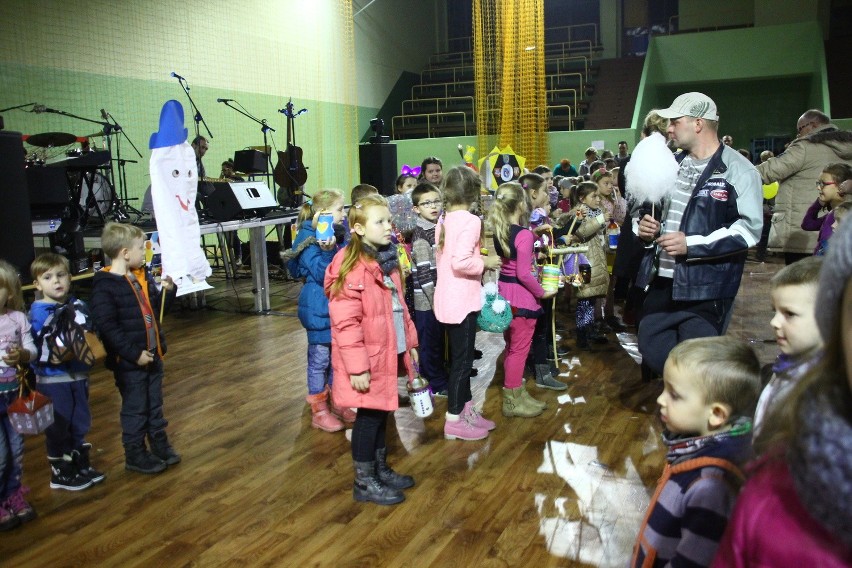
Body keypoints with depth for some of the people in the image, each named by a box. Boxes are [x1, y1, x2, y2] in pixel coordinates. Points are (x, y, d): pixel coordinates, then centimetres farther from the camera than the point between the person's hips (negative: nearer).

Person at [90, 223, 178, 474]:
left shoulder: (143, 276, 7)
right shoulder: (105, 286, -18)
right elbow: (107, 327, -22)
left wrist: (166, 291, -3)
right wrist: (134, 354, -23)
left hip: (152, 355, 7)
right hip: (128, 362, -7)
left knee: (154, 405, 19)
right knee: (135, 409, 6)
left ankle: (160, 445, 33)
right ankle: (135, 455, 21)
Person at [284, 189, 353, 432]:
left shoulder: (339, 234, 7)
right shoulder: (309, 239, -16)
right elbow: (320, 275, -24)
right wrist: (327, 252, -37)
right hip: (319, 308, -8)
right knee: (320, 359, 3)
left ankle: (337, 403, 31)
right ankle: (319, 411, 16)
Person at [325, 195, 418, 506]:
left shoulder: (386, 260, 9)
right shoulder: (352, 267, -21)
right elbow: (346, 323, -23)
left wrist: (411, 341, 18)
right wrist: (357, 367, -23)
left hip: (389, 353, 8)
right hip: (368, 359, -8)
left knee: (381, 412, 19)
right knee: (369, 416, 4)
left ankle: (381, 469, 36)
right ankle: (364, 482, 21)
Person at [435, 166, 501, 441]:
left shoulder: (444, 220, 9)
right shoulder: (470, 221, -17)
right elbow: (460, 262, -28)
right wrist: (485, 262, -13)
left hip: (447, 299, 9)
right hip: (462, 301, -9)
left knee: (459, 356, 18)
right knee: (462, 360, 2)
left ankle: (466, 410, 30)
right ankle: (454, 421, 11)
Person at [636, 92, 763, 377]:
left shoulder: (738, 171, -9)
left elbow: (749, 228, -16)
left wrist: (691, 245, -22)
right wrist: (646, 226, 4)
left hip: (706, 289, -7)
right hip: (661, 282, 7)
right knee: (652, 353, 10)